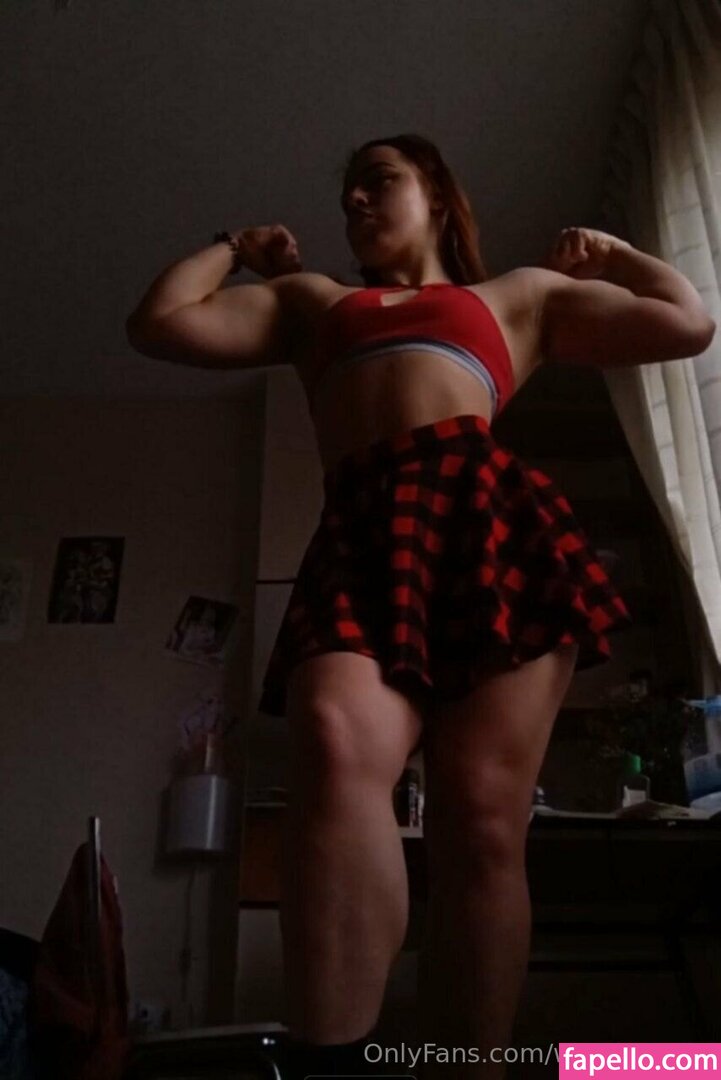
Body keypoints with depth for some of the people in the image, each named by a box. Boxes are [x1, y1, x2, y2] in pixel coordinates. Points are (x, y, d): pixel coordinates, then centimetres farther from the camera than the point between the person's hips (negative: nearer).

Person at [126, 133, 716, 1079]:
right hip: (358, 538, 1)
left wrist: (608, 255, 39)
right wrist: (238, 248, 42)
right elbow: (159, 323, 29)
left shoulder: (521, 293, 32)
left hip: (491, 518, 0)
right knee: (336, 751, -31)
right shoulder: (311, 300, 37)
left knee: (482, 822, -14)